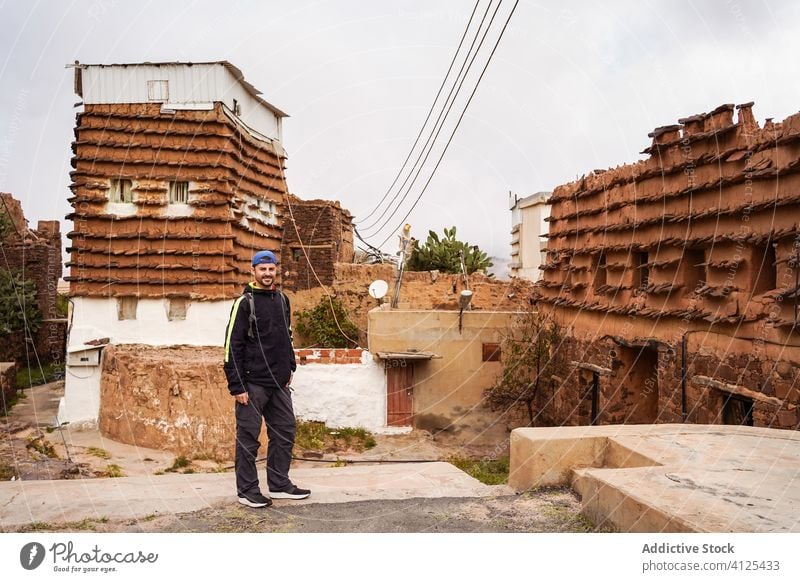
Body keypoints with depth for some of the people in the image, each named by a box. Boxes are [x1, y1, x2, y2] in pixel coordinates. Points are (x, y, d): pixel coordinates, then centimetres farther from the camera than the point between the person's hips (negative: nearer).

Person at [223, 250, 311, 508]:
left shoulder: (282, 300, 12)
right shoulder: (244, 303, -8)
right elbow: (232, 346, -12)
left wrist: (290, 368, 16)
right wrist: (236, 386, -15)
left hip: (279, 382, 7)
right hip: (253, 383, -7)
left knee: (285, 432, 11)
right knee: (248, 437, 2)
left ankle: (279, 484, 23)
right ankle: (247, 490, 12)